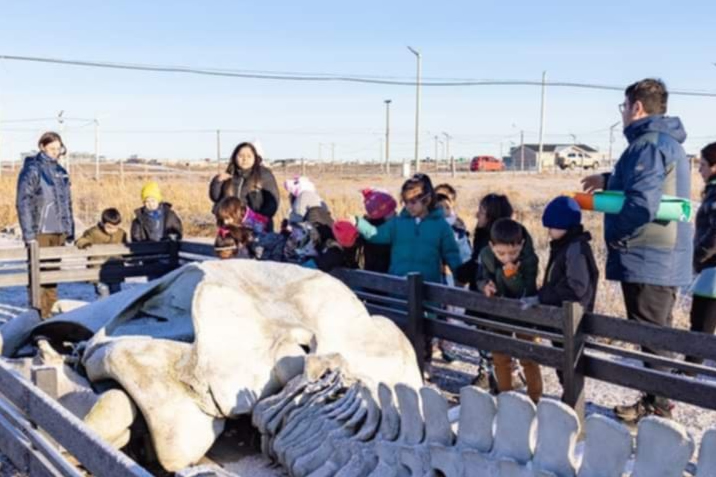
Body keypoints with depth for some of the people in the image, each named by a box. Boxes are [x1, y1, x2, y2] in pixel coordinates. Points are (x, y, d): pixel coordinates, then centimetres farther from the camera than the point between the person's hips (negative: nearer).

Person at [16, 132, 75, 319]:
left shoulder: (60, 172, 14)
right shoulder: (32, 170, -5)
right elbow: (23, 203, -10)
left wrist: (70, 233, 14)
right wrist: (29, 235, -16)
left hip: (59, 233, 6)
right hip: (40, 233, -6)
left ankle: (49, 314, 16)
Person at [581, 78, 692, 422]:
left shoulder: (648, 144, -17)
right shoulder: (667, 142, 15)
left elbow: (642, 204, -27)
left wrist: (615, 236, -14)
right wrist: (609, 180, 22)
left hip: (647, 258, -10)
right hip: (666, 257, 10)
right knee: (657, 334, 16)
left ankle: (655, 407, 8)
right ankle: (656, 401, 26)